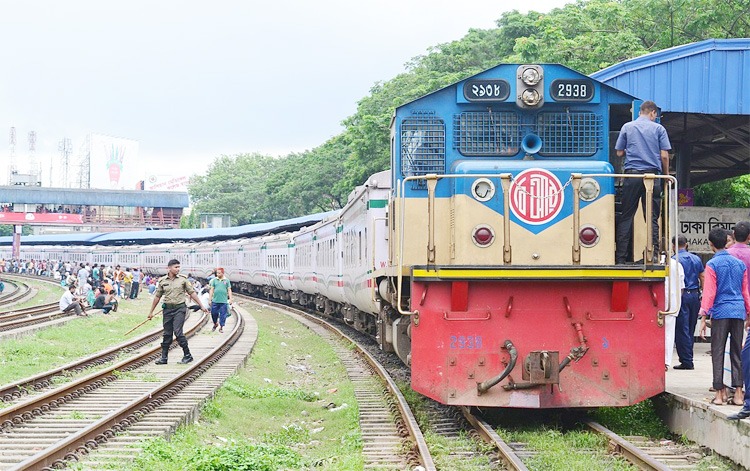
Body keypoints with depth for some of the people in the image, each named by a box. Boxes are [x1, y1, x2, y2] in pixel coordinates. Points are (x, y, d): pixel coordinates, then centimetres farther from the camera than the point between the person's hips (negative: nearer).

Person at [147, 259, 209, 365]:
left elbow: (192, 293, 4)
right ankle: (164, 357, 14)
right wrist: (151, 312, 16)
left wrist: (201, 306, 3)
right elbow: (157, 297, 12)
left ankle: (187, 355, -2)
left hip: (179, 308, -3)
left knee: (177, 332, -13)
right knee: (167, 334, 7)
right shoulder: (162, 281, 5)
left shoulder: (183, 279, 0)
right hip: (167, 309, 3)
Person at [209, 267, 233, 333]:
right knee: (214, 313, 5)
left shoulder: (226, 280, 4)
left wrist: (230, 299, -2)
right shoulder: (214, 280, 6)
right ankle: (215, 324, 29)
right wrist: (210, 299, 4)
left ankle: (221, 327, 9)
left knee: (223, 315, 0)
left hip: (223, 301, -1)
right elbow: (212, 290, 7)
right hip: (215, 300, 1)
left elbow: (229, 290, 6)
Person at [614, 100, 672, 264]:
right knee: (652, 218, 1)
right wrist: (666, 174, 14)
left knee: (625, 217, 4)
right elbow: (664, 155, 0)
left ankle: (620, 258, 0)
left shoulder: (627, 127, 8)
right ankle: (653, 256, -4)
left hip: (631, 174, 1)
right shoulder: (658, 128, 4)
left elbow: (619, 152, 10)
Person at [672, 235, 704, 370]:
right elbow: (703, 279, 9)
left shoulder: (674, 260, -7)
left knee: (682, 330, -2)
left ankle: (686, 361, -5)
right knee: (691, 329, 13)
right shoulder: (696, 259, 9)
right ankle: (688, 359, 16)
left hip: (682, 295, -6)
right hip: (695, 295, 6)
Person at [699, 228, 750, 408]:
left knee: (718, 353, 2)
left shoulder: (712, 265, -5)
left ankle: (720, 393, 0)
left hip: (720, 312, -4)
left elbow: (709, 292, -8)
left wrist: (703, 317, -7)